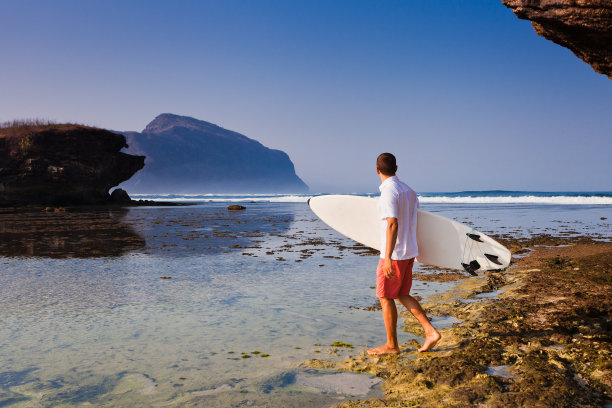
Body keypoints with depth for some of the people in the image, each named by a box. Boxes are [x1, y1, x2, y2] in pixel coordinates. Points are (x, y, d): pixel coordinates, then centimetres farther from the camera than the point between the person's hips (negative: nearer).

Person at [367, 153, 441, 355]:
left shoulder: (388, 191, -18)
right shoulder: (408, 190, 9)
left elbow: (392, 224, -26)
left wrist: (388, 258, -28)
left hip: (394, 254, -8)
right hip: (410, 251, 9)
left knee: (386, 298, 4)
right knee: (402, 295, 17)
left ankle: (391, 345, 14)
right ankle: (430, 332, 11)